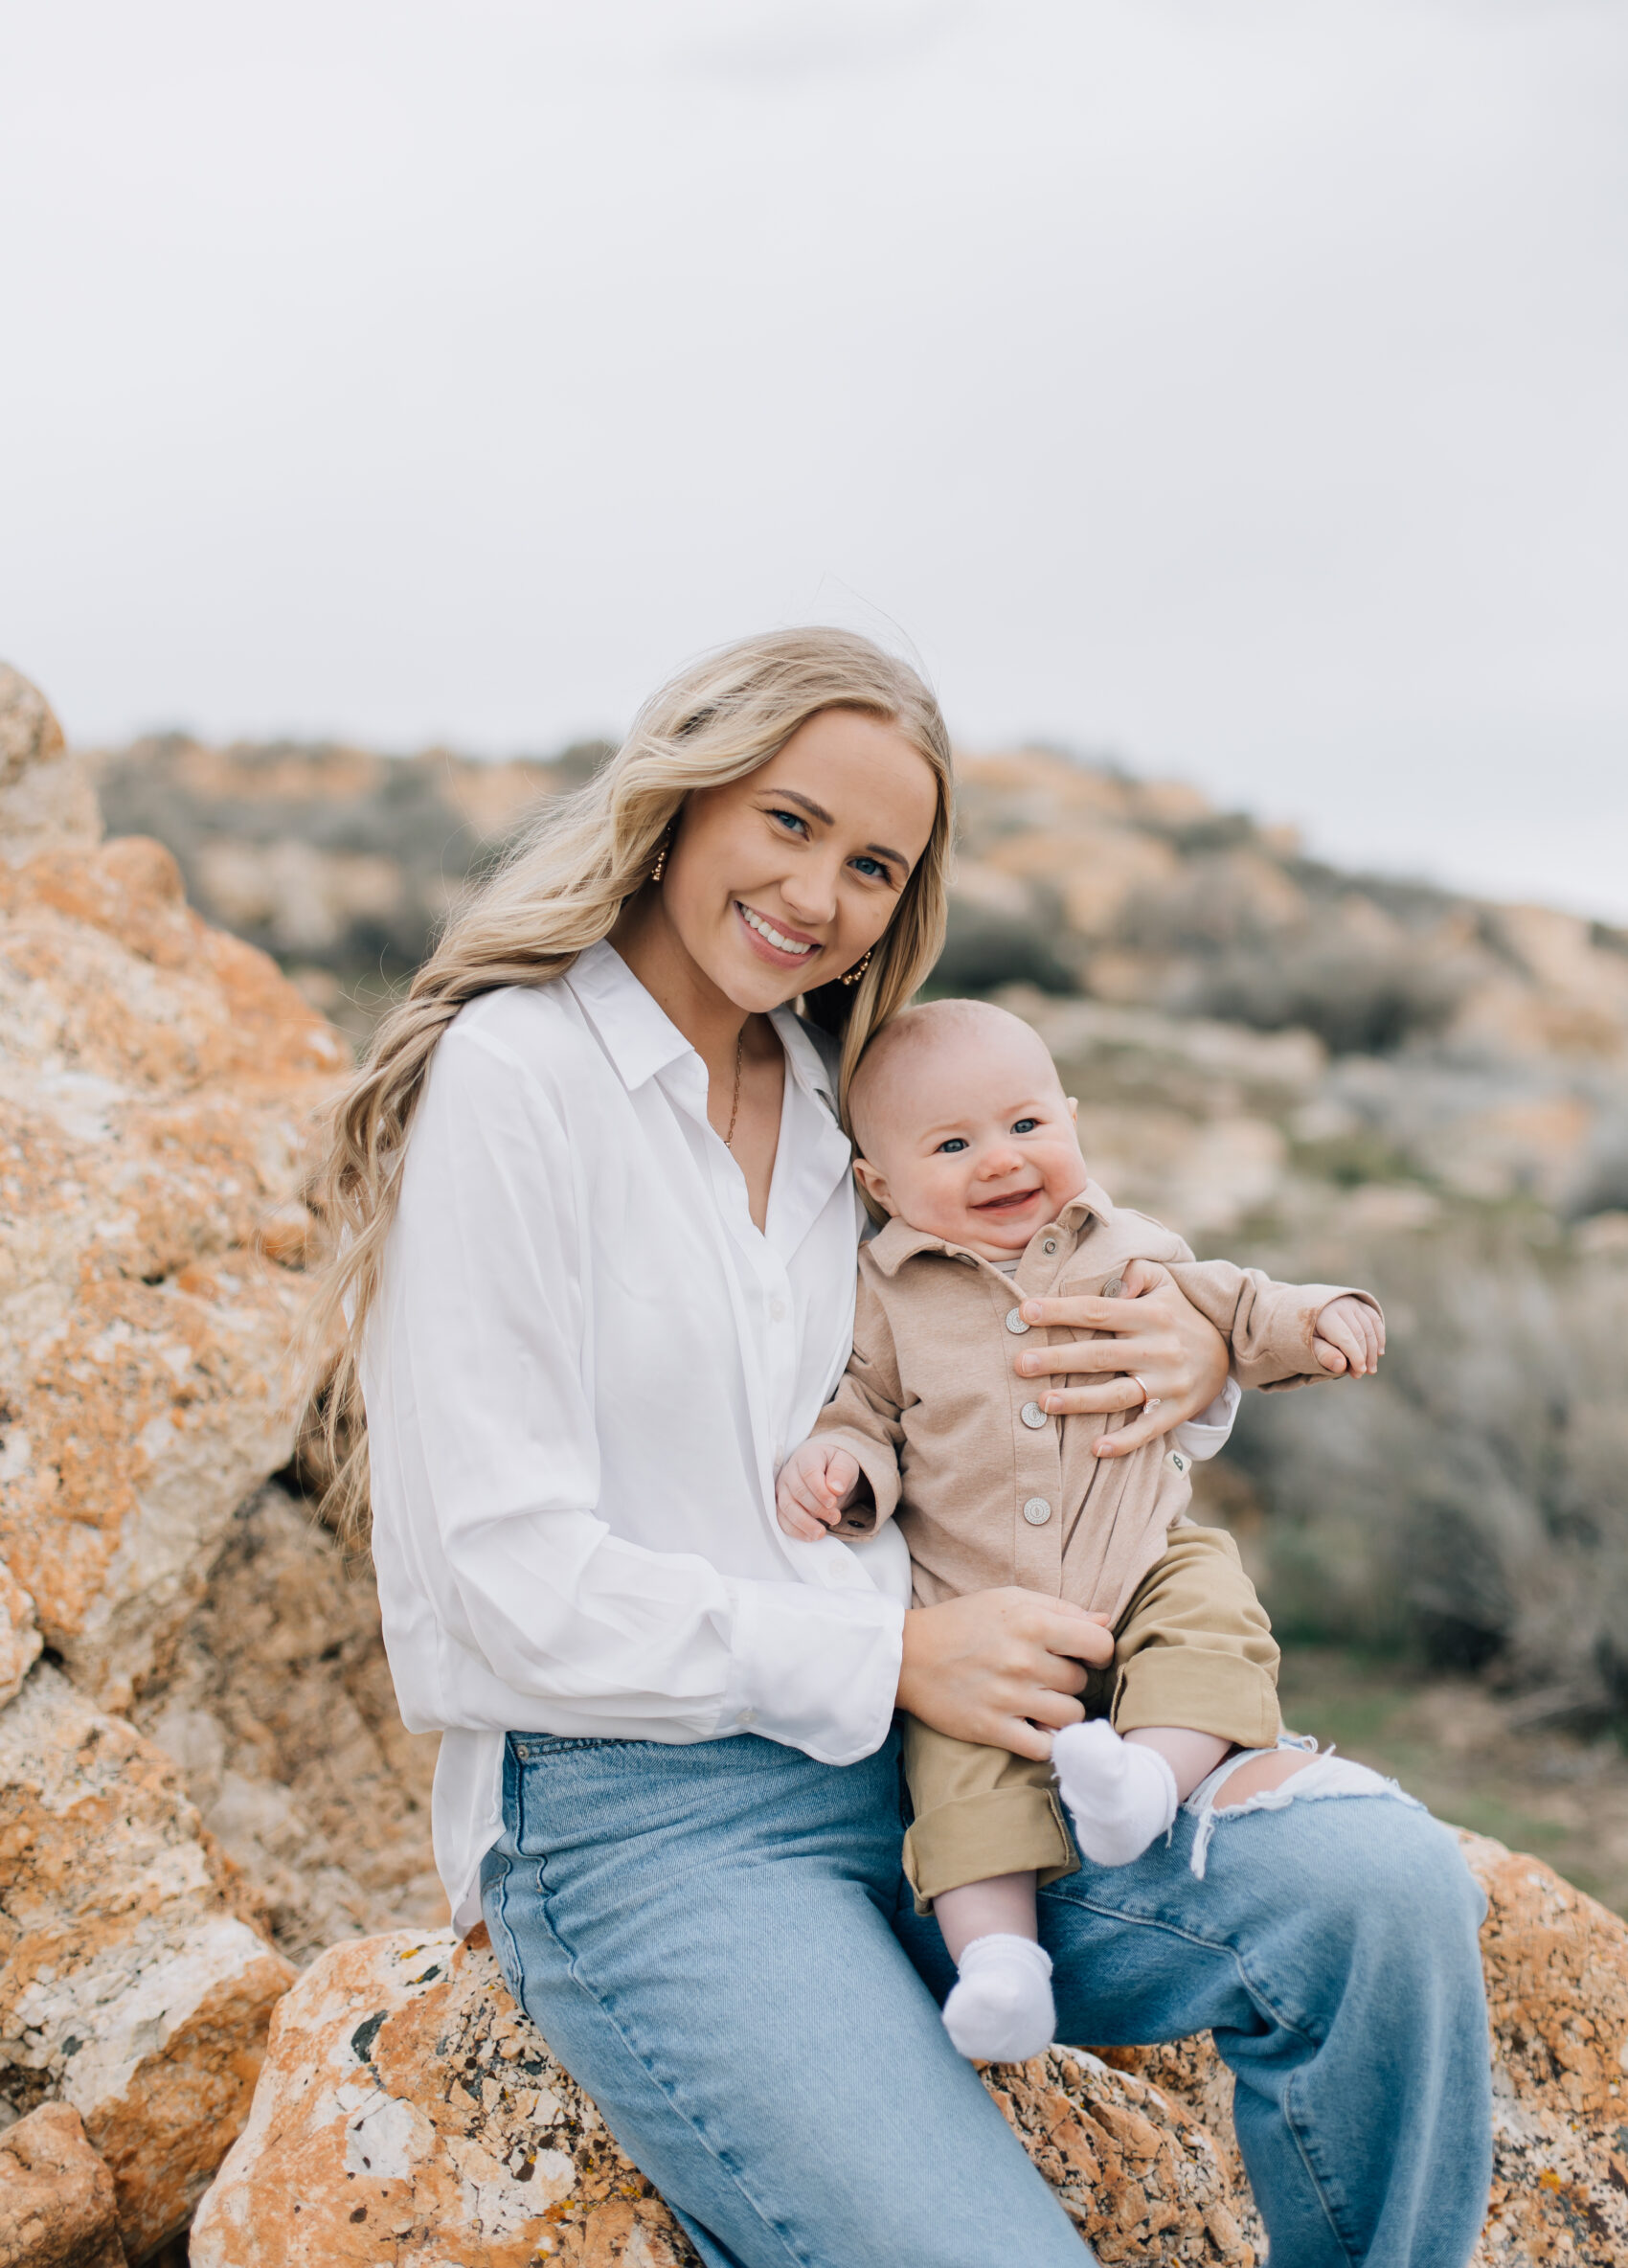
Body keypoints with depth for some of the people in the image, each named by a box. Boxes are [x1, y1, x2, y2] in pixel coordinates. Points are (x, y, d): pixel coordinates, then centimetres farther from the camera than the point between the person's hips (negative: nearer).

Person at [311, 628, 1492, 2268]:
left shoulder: (840, 1099, 12)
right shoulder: (511, 1080, -8)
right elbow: (515, 1582, -13)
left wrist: (1190, 1364, 1)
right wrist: (891, 1658, -14)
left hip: (909, 1766, 6)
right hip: (635, 1814, -6)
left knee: (1388, 1887, -18)